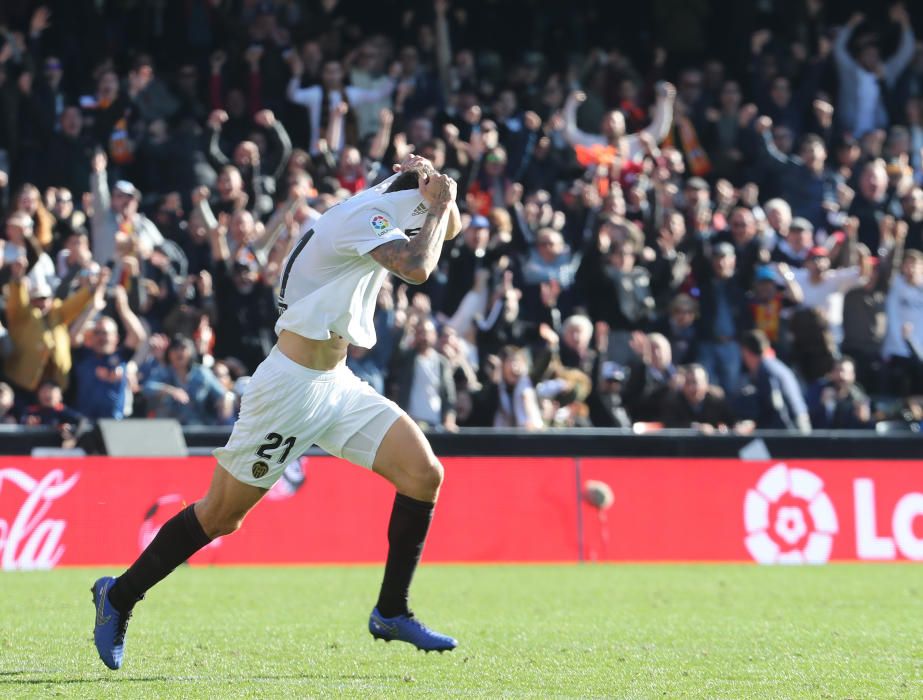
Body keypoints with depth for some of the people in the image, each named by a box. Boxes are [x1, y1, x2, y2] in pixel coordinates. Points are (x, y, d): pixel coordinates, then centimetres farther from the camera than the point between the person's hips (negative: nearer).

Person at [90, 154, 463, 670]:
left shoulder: (384, 214, 10)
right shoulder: (365, 215, -17)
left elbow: (449, 226, 25)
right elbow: (418, 268, -31)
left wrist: (442, 198, 3)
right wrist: (439, 201, -17)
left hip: (337, 383, 9)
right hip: (292, 385, -9)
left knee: (425, 475, -5)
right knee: (220, 516, -1)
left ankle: (392, 613, 5)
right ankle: (119, 597, 16)